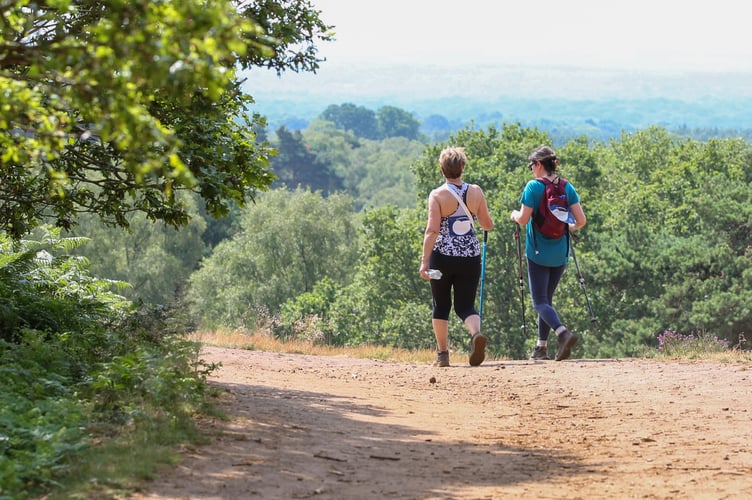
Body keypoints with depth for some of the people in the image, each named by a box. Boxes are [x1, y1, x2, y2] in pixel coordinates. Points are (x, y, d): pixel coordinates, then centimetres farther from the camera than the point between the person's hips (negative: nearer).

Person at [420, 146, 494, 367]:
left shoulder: (437, 195, -8)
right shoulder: (476, 192, 1)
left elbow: (432, 230, -15)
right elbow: (488, 225, 7)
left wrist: (424, 261, -15)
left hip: (443, 256, -2)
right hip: (470, 257, 2)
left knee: (441, 306, 14)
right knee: (465, 305, 7)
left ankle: (442, 353, 15)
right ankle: (476, 333, -24)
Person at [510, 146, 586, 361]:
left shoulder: (533, 186, -11)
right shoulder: (567, 187, 3)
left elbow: (523, 219, -16)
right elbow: (581, 220, 0)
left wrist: (514, 214, 6)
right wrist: (571, 228, 21)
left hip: (538, 252, -5)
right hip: (560, 253, 5)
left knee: (540, 301, -2)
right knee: (547, 298, 19)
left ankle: (563, 333, -27)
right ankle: (541, 347, 21)